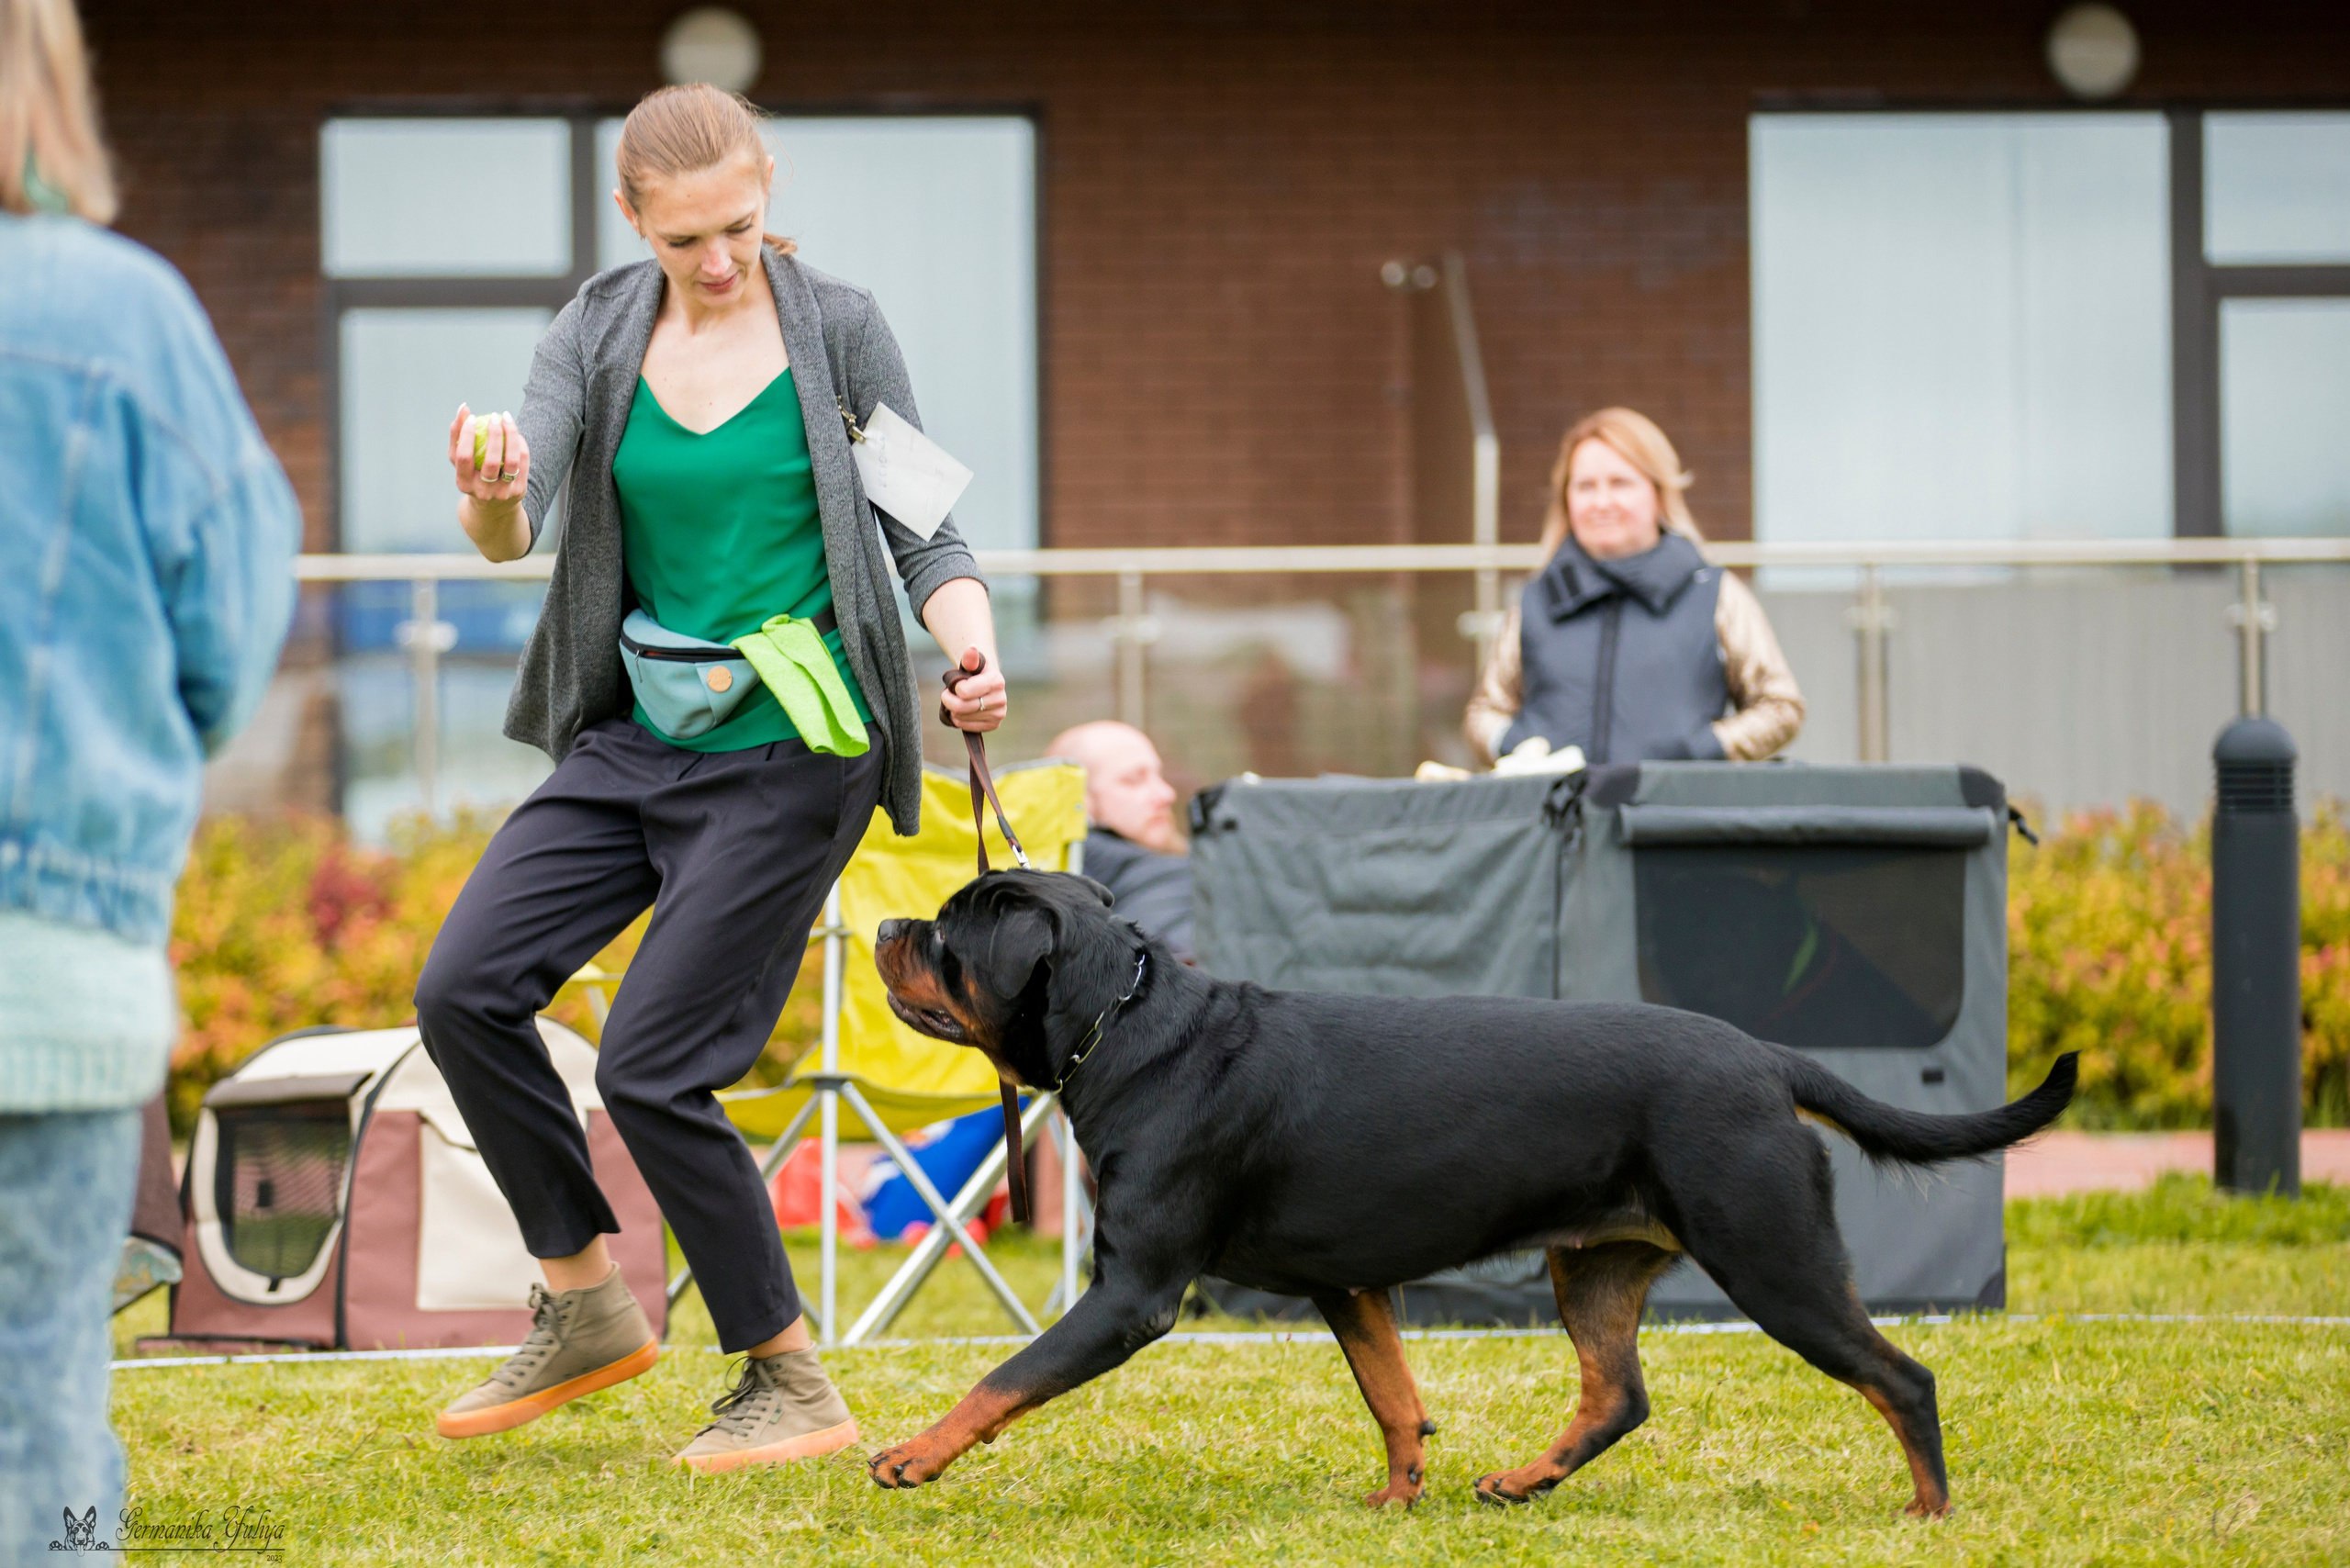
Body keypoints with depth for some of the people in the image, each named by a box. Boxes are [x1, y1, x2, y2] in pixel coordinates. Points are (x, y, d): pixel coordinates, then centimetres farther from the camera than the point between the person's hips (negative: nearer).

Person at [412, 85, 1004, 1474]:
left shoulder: (837, 329, -5)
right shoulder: (598, 338, 2)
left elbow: (926, 529, -3)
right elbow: (517, 527, -10)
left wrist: (975, 647, -23)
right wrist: (491, 505, -34)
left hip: (790, 750, -5)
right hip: (635, 738, 5)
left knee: (653, 1068, -10)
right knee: (466, 992, -4)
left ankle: (793, 1387, 4)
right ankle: (589, 1307, 13)